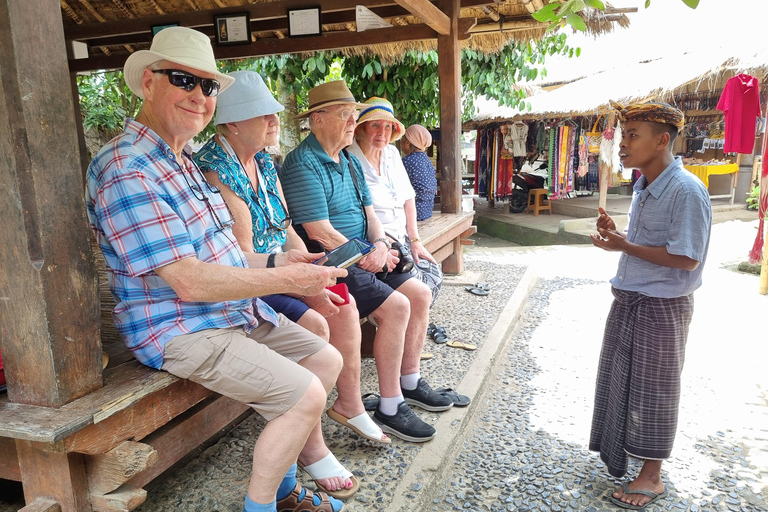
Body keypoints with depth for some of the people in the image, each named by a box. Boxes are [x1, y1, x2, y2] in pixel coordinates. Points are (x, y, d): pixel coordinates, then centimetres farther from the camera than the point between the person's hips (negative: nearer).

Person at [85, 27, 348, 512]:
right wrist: (284, 281, -21)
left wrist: (275, 262, 3)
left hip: (237, 310, 10)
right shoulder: (126, 172, -20)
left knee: (327, 359, 11)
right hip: (180, 330, -10)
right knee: (306, 396, -17)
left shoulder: (183, 161, 14)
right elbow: (189, 281, -25)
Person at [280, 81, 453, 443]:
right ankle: (390, 409, -10)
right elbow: (321, 234, -21)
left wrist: (381, 244, -5)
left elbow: (368, 212, 15)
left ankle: (409, 382, 17)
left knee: (419, 293, 3)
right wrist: (366, 258, -13)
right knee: (395, 306, -22)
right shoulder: (303, 164, -15)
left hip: (359, 258, 10)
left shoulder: (349, 161, 17)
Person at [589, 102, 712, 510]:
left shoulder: (686, 190, -20)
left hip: (661, 306, -8)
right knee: (622, 379, 19)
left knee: (652, 390, 5)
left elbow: (686, 259, -23)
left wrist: (625, 246, -22)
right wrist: (615, 232, -2)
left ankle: (652, 477, 24)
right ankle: (620, 450, 41)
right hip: (629, 299, 8)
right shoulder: (645, 187, 8)